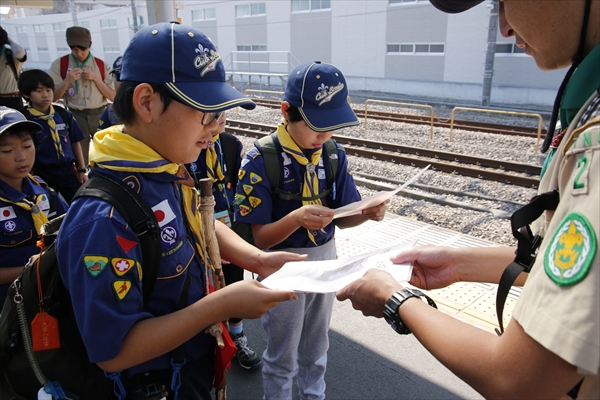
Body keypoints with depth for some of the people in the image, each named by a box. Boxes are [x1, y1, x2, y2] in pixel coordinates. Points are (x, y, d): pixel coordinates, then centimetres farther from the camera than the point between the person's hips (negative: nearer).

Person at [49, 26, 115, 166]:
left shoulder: (102, 65, 4)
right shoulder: (59, 64, 1)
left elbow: (112, 96, 1)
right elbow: (53, 97, 0)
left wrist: (95, 78, -10)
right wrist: (67, 81, -16)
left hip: (100, 115, 1)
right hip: (76, 117, -1)